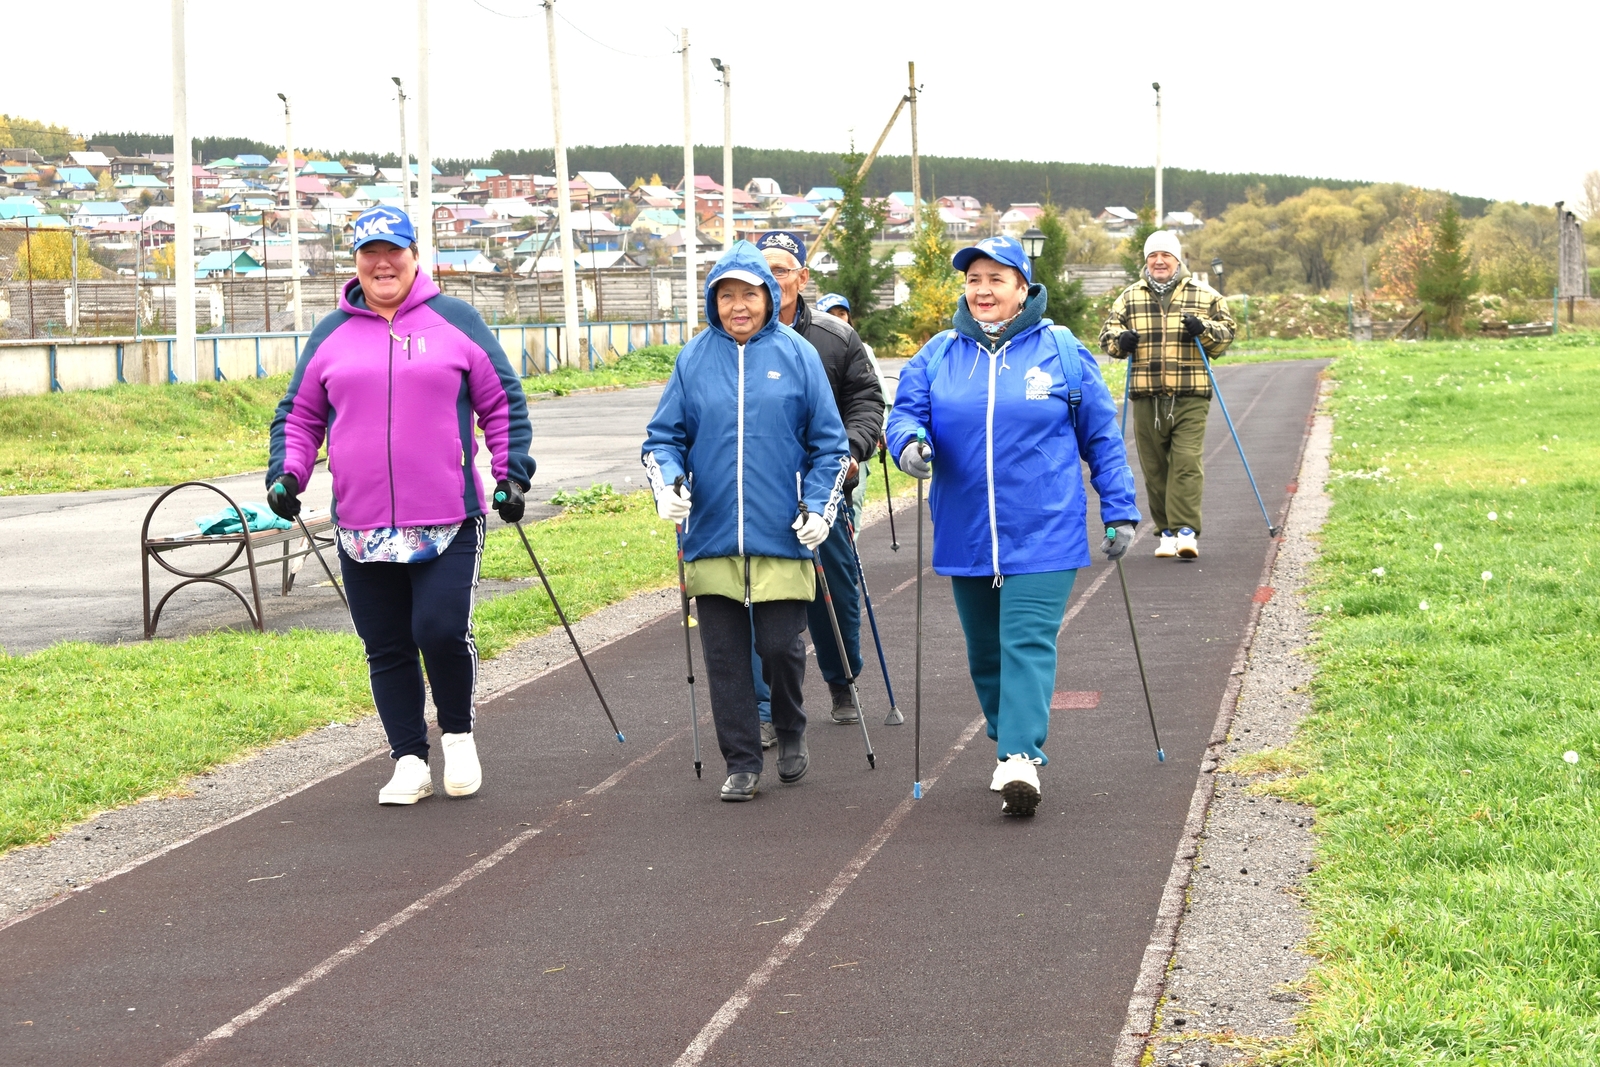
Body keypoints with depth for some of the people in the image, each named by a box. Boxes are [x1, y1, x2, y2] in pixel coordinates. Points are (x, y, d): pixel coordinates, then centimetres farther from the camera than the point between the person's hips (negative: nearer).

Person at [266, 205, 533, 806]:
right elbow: (300, 414, 17)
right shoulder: (331, 335, 11)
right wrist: (287, 472, 2)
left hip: (447, 522, -3)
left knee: (442, 631, -14)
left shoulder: (455, 321, 5)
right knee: (387, 650, 6)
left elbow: (503, 401, 8)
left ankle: (458, 734, 12)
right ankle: (409, 761, 17)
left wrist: (511, 472, -1)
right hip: (362, 529, 3)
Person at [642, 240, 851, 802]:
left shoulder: (797, 354, 2)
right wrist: (667, 483, -8)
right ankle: (741, 763, 13)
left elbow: (829, 443, 6)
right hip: (712, 535, 2)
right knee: (725, 656, 3)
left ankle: (791, 731, 27)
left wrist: (820, 508, -4)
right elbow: (664, 435, 11)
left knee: (780, 646, -2)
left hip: (781, 535, -2)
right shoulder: (694, 358, 6)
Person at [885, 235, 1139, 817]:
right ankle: (1010, 743, 27)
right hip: (966, 537, 4)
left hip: (1043, 534, -4)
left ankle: (1020, 756, -22)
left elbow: (1102, 436, 6)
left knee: (1028, 642, -15)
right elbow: (904, 413, 5)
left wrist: (1119, 511, 6)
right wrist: (911, 442, -19)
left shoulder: (1061, 351, 1)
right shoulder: (937, 355, 6)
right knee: (986, 651, 12)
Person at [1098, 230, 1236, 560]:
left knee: (1187, 462, -13)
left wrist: (1204, 329, -13)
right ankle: (1166, 532, 14)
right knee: (1155, 467, 5)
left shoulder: (1205, 295, 8)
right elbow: (1107, 334, 15)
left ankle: (1186, 531, -14)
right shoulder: (1130, 297, 13)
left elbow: (1227, 333, 9)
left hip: (1190, 397, -2)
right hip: (1146, 397, 2)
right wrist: (1120, 339, -8)